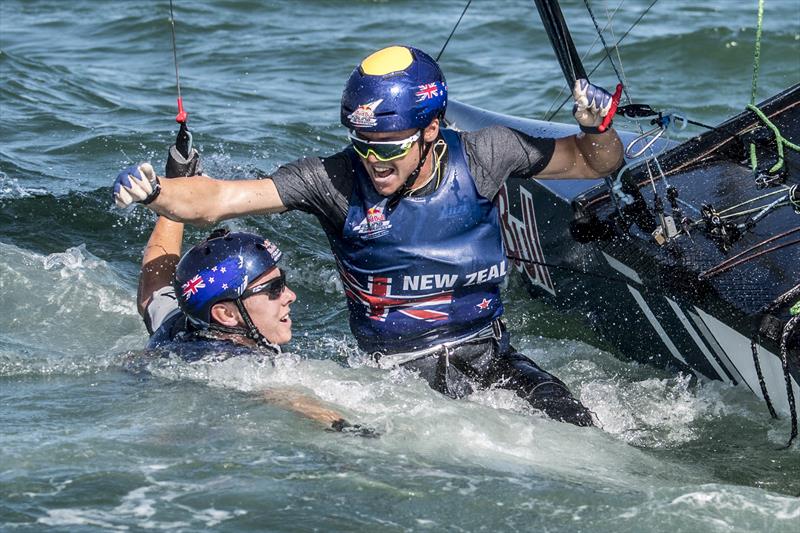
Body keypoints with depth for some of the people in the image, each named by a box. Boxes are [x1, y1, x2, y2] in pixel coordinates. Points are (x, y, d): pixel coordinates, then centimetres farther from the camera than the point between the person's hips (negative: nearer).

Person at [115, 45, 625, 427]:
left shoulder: (480, 157, -8)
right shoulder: (335, 180, -14)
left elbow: (596, 163, 4)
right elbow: (216, 201, -17)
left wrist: (596, 129, -18)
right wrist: (152, 191, -35)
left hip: (491, 354, 2)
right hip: (400, 373, -2)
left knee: (578, 432, -19)